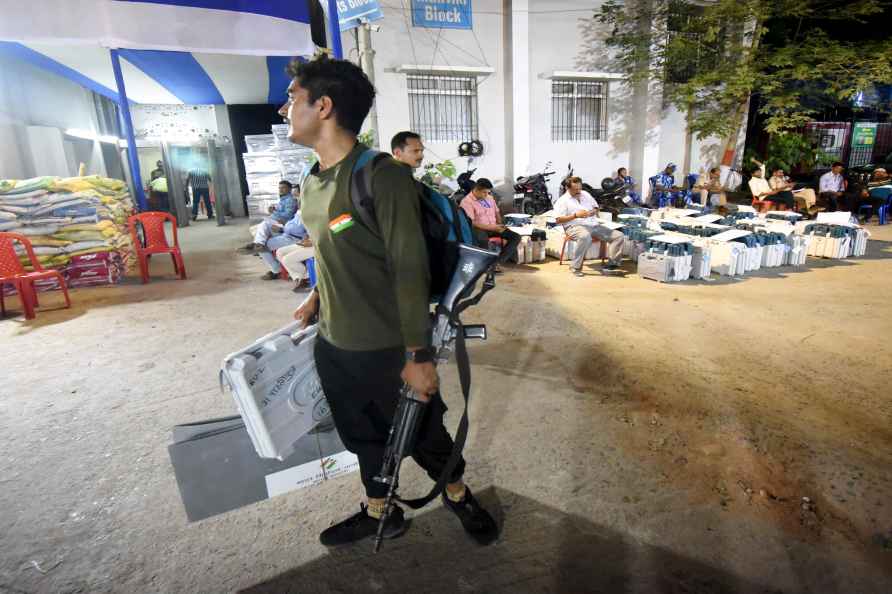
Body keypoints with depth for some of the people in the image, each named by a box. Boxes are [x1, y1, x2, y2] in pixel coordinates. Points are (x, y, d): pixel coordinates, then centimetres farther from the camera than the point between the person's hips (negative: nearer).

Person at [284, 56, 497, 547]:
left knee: (423, 435, 15)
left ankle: (458, 496, 44)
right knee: (363, 436, 23)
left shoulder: (383, 177, -20)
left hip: (388, 349, -7)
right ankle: (379, 513, 47)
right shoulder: (311, 184, 5)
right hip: (332, 345, 7)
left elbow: (410, 269, -21)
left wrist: (418, 356, -19)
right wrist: (315, 299, 18)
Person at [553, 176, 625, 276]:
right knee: (585, 236, -43)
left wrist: (594, 211, 5)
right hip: (575, 226, -7)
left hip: (594, 225, 7)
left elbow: (596, 206, 31)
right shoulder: (562, 201, 2)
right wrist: (575, 215, -15)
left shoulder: (586, 194, 21)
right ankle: (575, 267, -32)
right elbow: (559, 220, -7)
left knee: (618, 236, -8)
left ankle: (612, 263, -13)